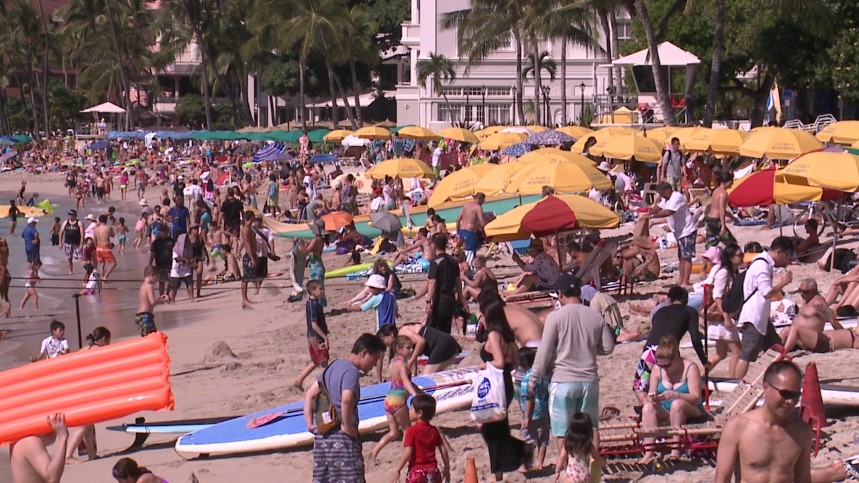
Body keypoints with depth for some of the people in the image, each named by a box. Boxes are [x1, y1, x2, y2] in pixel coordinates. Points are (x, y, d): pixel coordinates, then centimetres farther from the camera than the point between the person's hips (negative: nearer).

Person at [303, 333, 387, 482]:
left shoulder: (334, 365, 15)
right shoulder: (351, 371, -13)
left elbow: (309, 394, 19)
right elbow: (346, 400, -31)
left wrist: (310, 423, 14)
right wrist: (348, 427, -20)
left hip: (322, 435, 9)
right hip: (342, 438, -9)